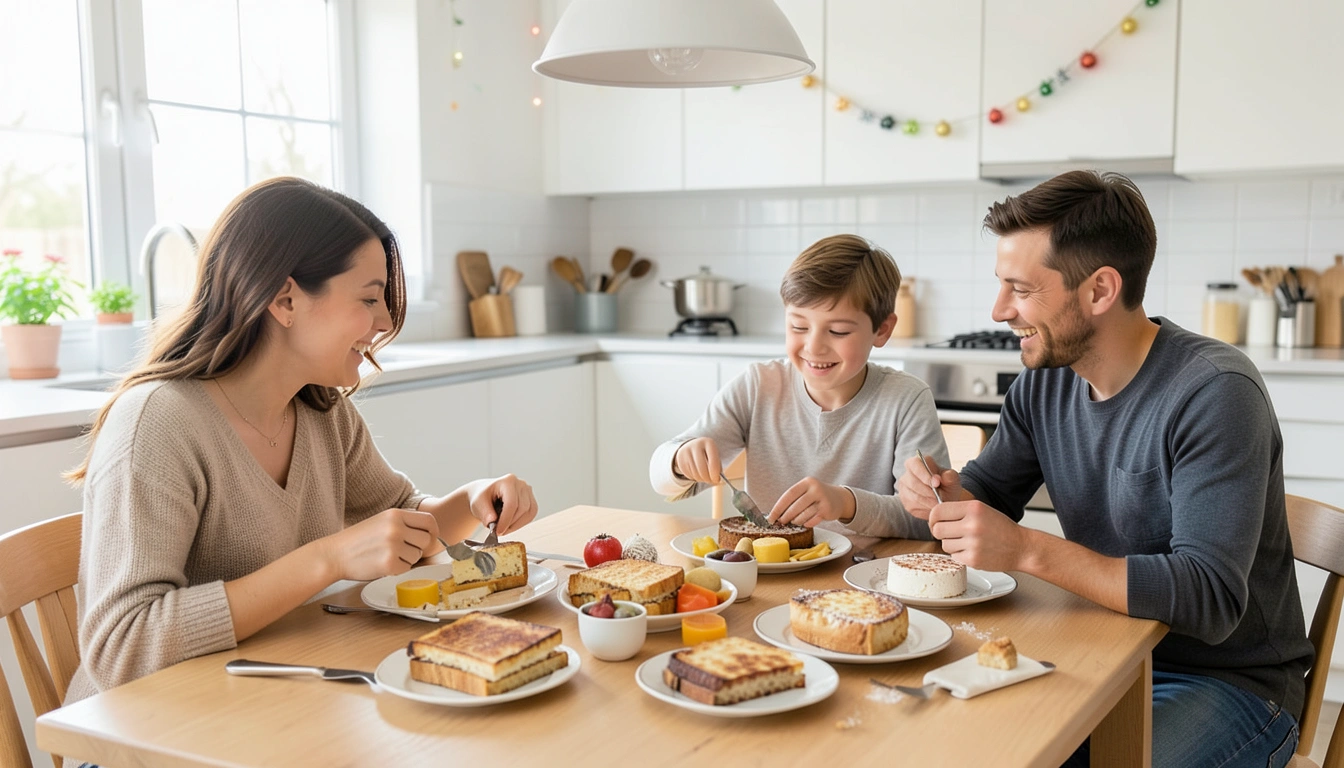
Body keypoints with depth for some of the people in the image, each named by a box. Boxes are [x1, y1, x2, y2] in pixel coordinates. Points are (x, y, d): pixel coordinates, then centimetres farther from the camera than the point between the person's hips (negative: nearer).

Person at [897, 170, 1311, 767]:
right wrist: (945, 494, -14)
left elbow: (1210, 600, -28)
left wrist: (1028, 551, -34)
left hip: (1230, 680, -6)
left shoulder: (1215, 393, -22)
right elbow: (986, 495, 11)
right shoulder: (1045, 380, 0)